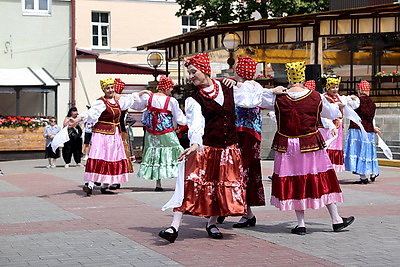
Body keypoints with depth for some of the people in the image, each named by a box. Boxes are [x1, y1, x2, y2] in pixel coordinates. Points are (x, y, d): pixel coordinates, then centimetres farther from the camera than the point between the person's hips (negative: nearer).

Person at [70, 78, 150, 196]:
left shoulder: (118, 101, 11)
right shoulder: (100, 103, -10)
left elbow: (131, 98, 29)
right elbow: (90, 113, -24)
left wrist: (142, 93, 42)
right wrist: (77, 119, -40)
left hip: (115, 135, 7)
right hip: (102, 134, -7)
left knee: (112, 159, 6)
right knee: (97, 159, -16)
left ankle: (105, 186, 12)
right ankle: (89, 184, -21)